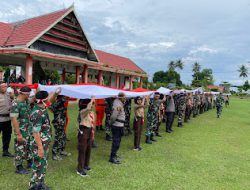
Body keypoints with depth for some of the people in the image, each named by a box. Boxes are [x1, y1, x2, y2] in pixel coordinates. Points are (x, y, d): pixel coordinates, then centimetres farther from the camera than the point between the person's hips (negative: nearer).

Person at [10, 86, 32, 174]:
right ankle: (18, 168, 22)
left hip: (29, 129, 8)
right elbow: (14, 119, -24)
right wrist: (18, 134, -24)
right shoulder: (15, 104, -22)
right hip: (21, 131, -8)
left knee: (30, 146, 19)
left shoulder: (26, 101, 2)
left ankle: (30, 162, 37)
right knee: (20, 148, 5)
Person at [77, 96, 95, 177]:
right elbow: (88, 108, -38)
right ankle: (80, 169, 5)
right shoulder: (83, 111, -14)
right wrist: (92, 100, -25)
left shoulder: (92, 113, 9)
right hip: (83, 131, -8)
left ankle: (86, 165, 33)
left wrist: (93, 134, 18)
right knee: (82, 150, -3)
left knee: (88, 149, 16)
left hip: (90, 131, 8)